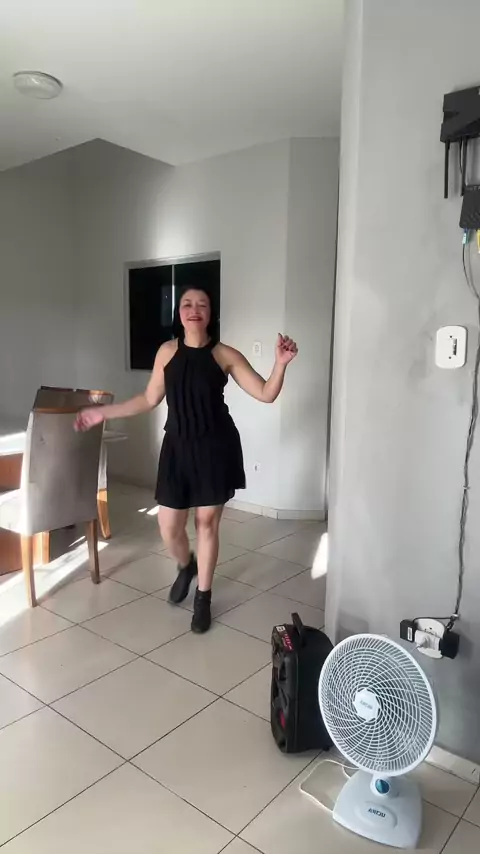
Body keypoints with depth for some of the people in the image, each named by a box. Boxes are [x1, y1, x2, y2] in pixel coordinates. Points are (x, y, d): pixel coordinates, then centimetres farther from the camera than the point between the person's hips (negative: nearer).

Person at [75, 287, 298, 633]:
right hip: (178, 446, 2)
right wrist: (103, 412, 11)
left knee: (207, 521, 8)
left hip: (216, 447, -2)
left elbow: (266, 394, -6)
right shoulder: (167, 351, 3)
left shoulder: (225, 355, -4)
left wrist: (280, 363, -24)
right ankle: (186, 567, 42)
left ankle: (203, 598, 29)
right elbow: (149, 399, 11)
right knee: (169, 527, 5)